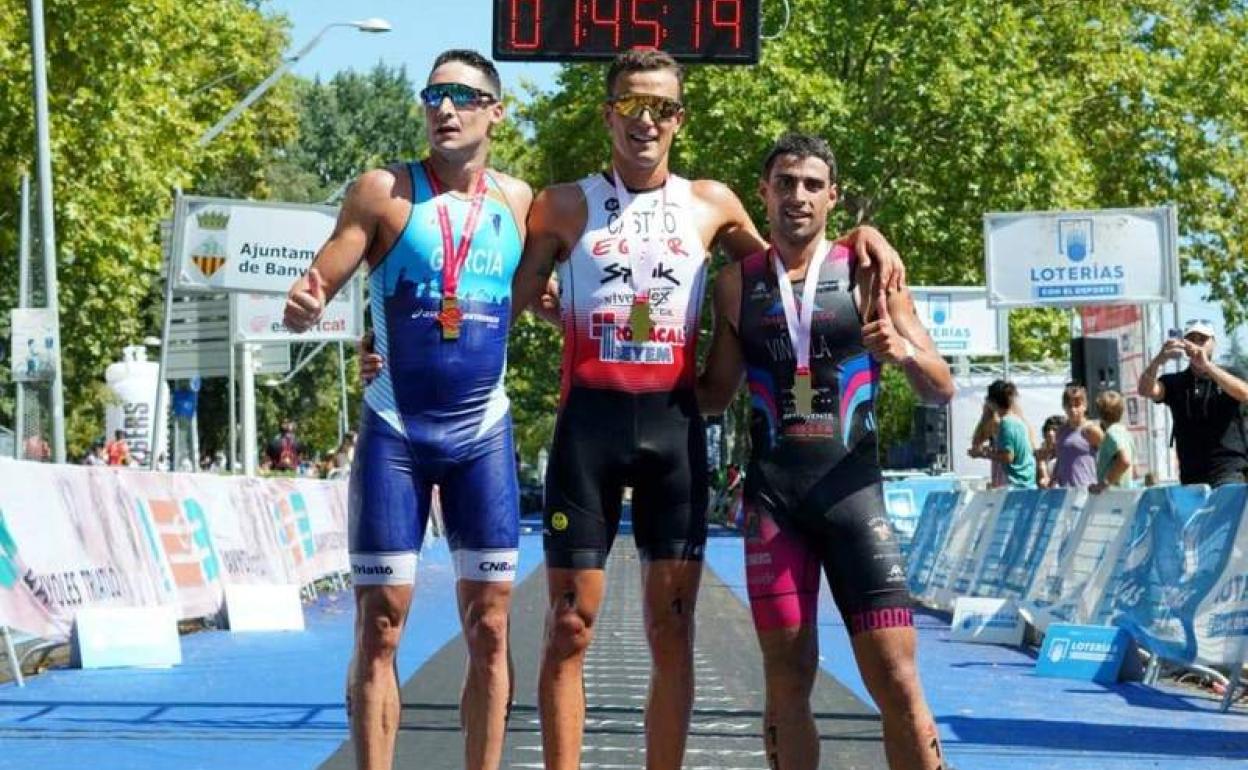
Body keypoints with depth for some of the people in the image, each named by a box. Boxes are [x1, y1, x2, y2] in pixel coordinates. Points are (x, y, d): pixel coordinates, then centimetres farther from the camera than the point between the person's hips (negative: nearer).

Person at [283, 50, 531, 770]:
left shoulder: (518, 199, 7)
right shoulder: (384, 191, -3)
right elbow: (316, 287, -6)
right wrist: (303, 305, -29)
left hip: (484, 432, 3)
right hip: (395, 430, -3)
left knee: (490, 625, 3)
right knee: (380, 625, -2)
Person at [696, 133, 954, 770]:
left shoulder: (868, 275, 2)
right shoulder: (736, 285, 8)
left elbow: (942, 391, 3)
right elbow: (715, 395, 17)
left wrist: (906, 354, -18)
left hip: (853, 492, -1)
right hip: (772, 496, 2)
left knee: (898, 685, -6)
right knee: (787, 683, 3)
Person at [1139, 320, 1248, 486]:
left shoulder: (1230, 374, 7)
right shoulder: (1174, 382, 11)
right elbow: (1146, 390, -8)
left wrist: (1207, 365, -28)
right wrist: (1158, 360, -30)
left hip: (1230, 472, -3)